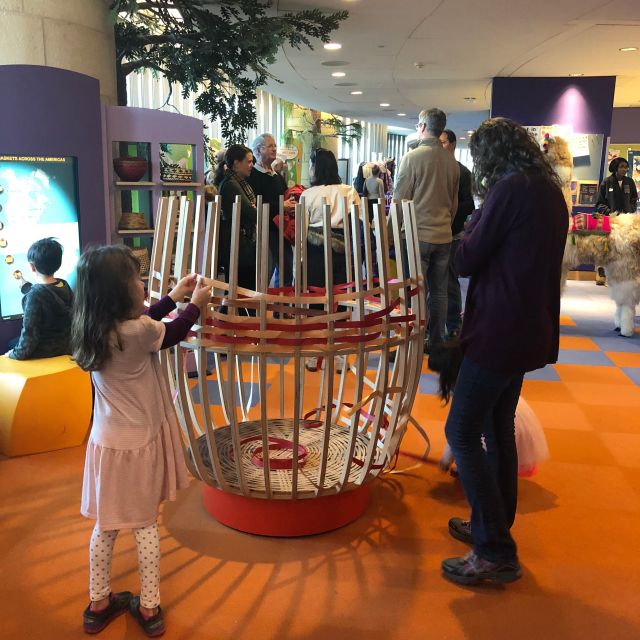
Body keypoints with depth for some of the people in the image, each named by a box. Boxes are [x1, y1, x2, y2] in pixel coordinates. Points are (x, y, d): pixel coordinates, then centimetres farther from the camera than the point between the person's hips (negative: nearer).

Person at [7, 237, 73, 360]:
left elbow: (29, 332, -23)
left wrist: (17, 353, -8)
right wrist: (25, 285, 35)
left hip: (44, 354, -7)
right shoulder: (64, 285, -4)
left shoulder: (34, 295, -25)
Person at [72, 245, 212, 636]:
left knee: (106, 526, 16)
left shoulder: (94, 330, -3)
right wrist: (195, 304, 15)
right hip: (139, 443, -5)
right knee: (146, 524, 11)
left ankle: (98, 604, 31)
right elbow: (172, 333, -2)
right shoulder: (138, 333, -24)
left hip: (106, 441, 5)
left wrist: (173, 298, 24)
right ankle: (149, 609, 24)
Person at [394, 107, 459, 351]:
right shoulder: (451, 161, 6)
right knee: (439, 292, 10)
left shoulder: (412, 157, -10)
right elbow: (454, 202, 14)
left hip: (418, 235, -5)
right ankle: (437, 342, 18)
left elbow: (400, 200, -9)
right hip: (444, 235, 5)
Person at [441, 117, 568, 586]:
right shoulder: (551, 192, 12)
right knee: (498, 430, 18)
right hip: (530, 330, 10)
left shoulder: (510, 189, -15)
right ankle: (493, 527, 31)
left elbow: (466, 260, -12)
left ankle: (496, 553, 0)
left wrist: (476, 222, 4)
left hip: (499, 332, -10)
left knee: (462, 433, -4)